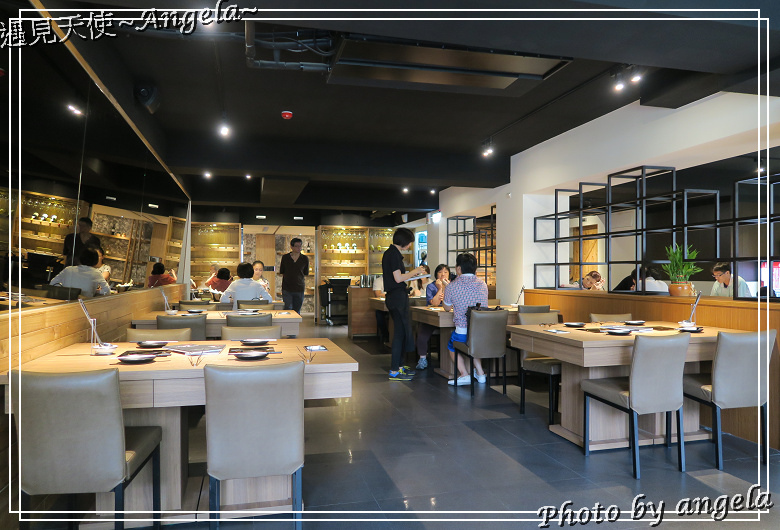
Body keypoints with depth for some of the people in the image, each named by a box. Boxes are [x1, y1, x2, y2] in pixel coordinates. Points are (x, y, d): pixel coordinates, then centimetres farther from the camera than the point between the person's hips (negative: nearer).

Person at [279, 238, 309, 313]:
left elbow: (305, 274, 9)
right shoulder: (285, 257, 2)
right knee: (288, 309, -8)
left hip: (299, 289, 1)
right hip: (287, 288, -1)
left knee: (297, 311, 7)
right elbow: (281, 272, 10)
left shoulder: (304, 259, 2)